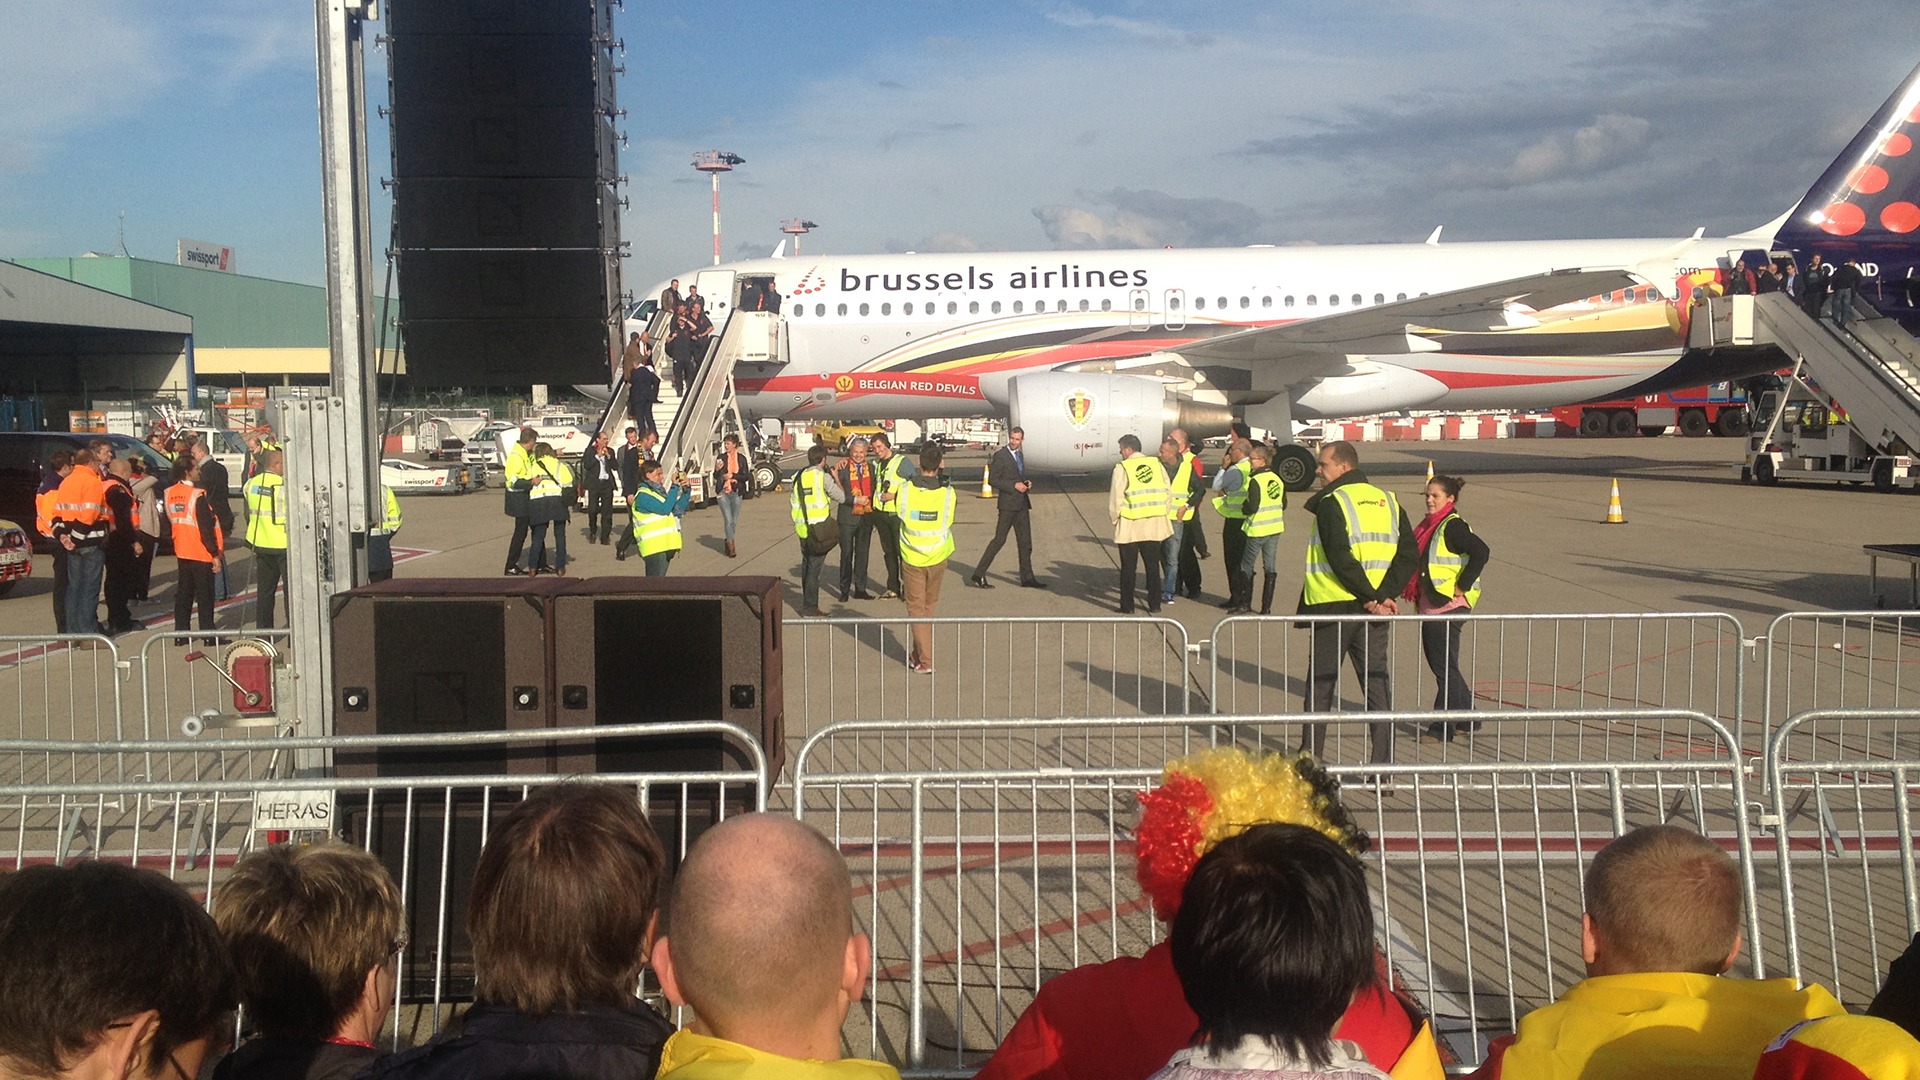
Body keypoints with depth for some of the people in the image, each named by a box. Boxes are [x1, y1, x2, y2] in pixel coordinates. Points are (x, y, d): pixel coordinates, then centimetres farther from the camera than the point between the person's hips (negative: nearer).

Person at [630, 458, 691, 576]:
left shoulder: (659, 491, 19)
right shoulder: (643, 495, -10)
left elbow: (678, 510, 16)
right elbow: (665, 508, -21)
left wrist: (685, 490, 5)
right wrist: (675, 487, -14)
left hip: (665, 544, 9)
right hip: (653, 546, -9)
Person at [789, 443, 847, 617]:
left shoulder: (799, 476, 9)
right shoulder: (823, 476, -10)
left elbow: (792, 502, 14)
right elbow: (841, 498, -4)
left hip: (802, 529, 6)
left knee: (806, 566, 18)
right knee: (814, 569, -3)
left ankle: (808, 604, 27)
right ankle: (809, 609, -2)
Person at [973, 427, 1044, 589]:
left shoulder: (1020, 456, 16)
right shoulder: (1000, 455, -9)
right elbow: (992, 480, -13)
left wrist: (1027, 483, 4)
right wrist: (1014, 485, -18)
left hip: (1022, 505, 8)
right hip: (1008, 504, -8)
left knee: (1025, 542, 9)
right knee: (999, 540, -7)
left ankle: (1027, 578, 16)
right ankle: (979, 575, -1)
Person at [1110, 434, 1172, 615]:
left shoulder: (1122, 468, -8)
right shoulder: (1157, 464, 5)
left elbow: (1115, 499, -10)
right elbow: (1167, 493, 6)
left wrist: (1114, 519, 4)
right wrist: (1162, 516, 14)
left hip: (1129, 527, -4)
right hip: (1154, 526, 4)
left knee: (1128, 567, 6)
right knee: (1153, 566, 12)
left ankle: (1127, 606, 8)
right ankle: (1155, 605, 15)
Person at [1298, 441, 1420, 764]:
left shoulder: (1331, 503, -9)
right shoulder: (1388, 502, 9)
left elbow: (1340, 558, -20)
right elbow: (1410, 556, 1)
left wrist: (1371, 598, -15)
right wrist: (1384, 595, -8)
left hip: (1333, 608, -5)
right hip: (1375, 614, 5)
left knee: (1320, 685, 8)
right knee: (1377, 684, 7)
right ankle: (1383, 764, 3)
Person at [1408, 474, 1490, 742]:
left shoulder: (1453, 526, -14)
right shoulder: (1430, 525, 14)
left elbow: (1481, 552, -27)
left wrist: (1461, 587, -21)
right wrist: (1418, 596, 12)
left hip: (1449, 606, -10)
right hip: (1430, 606, 10)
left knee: (1444, 667, -4)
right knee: (1438, 664, 15)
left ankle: (1442, 728, 2)